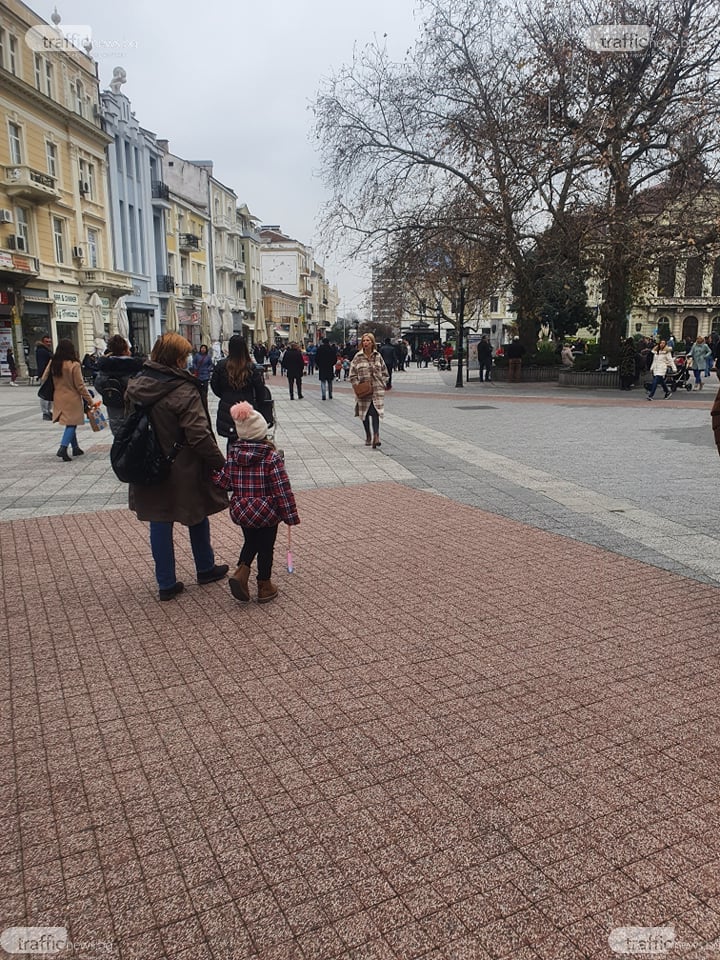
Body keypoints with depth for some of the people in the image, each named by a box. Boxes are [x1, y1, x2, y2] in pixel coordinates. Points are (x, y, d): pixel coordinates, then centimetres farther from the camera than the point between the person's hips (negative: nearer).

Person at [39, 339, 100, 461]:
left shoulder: (52, 363, 0)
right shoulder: (74, 365, -15)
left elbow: (43, 380, 5)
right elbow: (80, 386, -13)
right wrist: (90, 400, -6)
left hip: (58, 399, 6)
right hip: (72, 399, -6)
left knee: (70, 424, 17)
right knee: (72, 424, 0)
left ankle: (75, 448, 25)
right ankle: (63, 448, -14)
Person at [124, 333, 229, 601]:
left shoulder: (136, 385, 0)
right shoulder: (183, 391, -21)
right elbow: (199, 436, -23)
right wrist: (220, 463, -14)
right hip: (183, 471, -5)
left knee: (159, 524, 11)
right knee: (197, 517, 17)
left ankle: (166, 584, 18)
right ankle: (205, 569, 35)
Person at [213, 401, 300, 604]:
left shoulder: (233, 453, -6)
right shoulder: (271, 456, -17)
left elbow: (224, 482, -5)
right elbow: (282, 488, -17)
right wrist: (290, 515, -10)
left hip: (241, 511, 4)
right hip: (267, 513, -4)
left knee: (251, 541, 26)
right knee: (266, 547, 14)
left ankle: (241, 572, 7)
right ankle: (264, 586, 24)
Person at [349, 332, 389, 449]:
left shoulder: (378, 356, 5)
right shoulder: (357, 357, 1)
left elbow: (384, 372, 14)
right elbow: (352, 375, 2)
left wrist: (383, 384, 3)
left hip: (377, 390, -1)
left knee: (375, 413, -13)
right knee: (365, 414, 10)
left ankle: (376, 437, -18)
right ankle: (368, 437, 25)